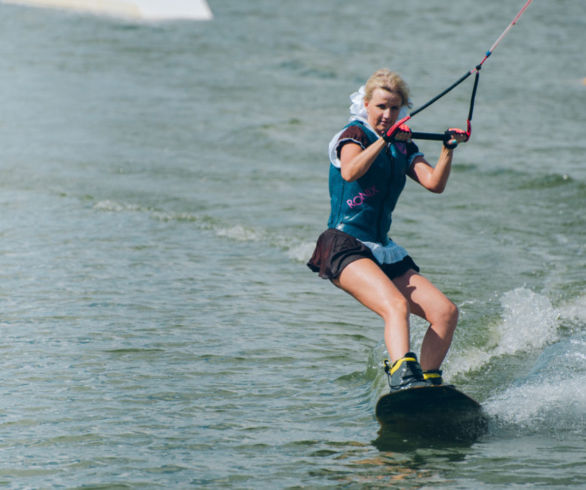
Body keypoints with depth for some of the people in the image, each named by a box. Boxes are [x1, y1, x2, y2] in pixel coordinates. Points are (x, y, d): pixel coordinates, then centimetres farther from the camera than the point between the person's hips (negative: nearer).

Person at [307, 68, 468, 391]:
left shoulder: (403, 147, 17)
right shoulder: (354, 135, -2)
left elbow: (434, 183, 0)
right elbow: (350, 172, -25)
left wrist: (448, 150, -15)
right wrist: (384, 140, -34)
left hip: (383, 251, 8)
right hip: (345, 247, -8)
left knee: (446, 312, -4)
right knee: (396, 305, -32)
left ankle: (428, 385, 3)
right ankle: (404, 378, -50)